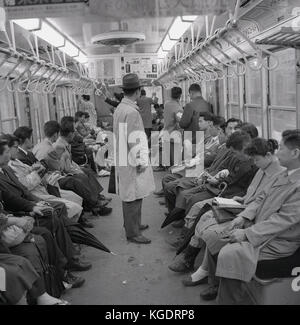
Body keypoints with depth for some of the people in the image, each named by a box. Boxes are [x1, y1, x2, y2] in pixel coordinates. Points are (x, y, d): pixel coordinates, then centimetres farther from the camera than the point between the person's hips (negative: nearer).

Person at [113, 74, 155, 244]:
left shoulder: (120, 108, 10)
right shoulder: (132, 112, -21)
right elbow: (134, 141, -23)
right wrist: (140, 162, -16)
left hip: (123, 159, 10)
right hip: (132, 162, -10)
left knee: (131, 196, 20)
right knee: (133, 197, -1)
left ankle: (134, 224, 34)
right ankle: (133, 233, 10)